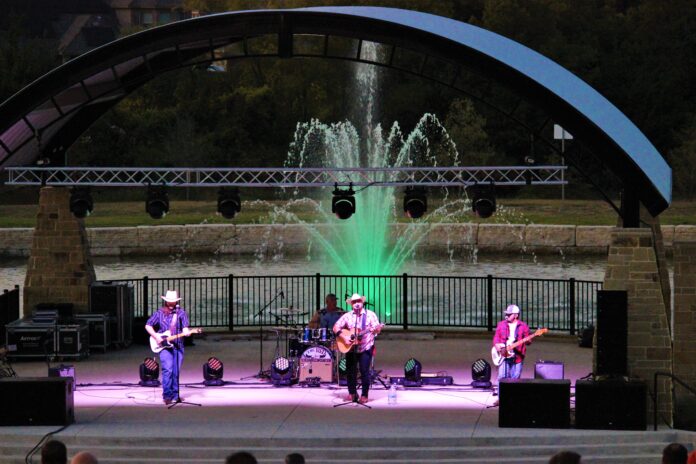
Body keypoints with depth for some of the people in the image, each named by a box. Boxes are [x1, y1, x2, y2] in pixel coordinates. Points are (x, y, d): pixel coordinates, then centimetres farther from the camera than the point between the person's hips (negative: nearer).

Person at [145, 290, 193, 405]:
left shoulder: (181, 312, 6)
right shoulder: (160, 313, 5)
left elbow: (185, 327, -1)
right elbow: (148, 325, 9)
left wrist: (186, 332, -25)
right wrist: (156, 336, -5)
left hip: (178, 346, 2)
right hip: (164, 346, -2)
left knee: (176, 372, 5)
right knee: (168, 370, -15)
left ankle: (175, 395, 15)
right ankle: (167, 395, -15)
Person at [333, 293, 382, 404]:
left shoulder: (370, 314, 0)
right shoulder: (347, 316, 6)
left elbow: (377, 329, -7)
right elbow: (336, 327, 3)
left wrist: (376, 329, -31)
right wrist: (344, 337, -12)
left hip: (365, 348, -3)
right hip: (350, 349, 3)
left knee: (364, 371, -8)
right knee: (350, 371, 5)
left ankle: (364, 395, 1)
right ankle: (352, 393, 20)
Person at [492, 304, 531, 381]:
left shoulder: (523, 326, 5)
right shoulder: (501, 324, 12)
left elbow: (528, 341, 5)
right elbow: (496, 337, 12)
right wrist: (497, 344, -7)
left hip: (517, 356, -1)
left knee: (515, 378, 0)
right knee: (502, 376, -9)